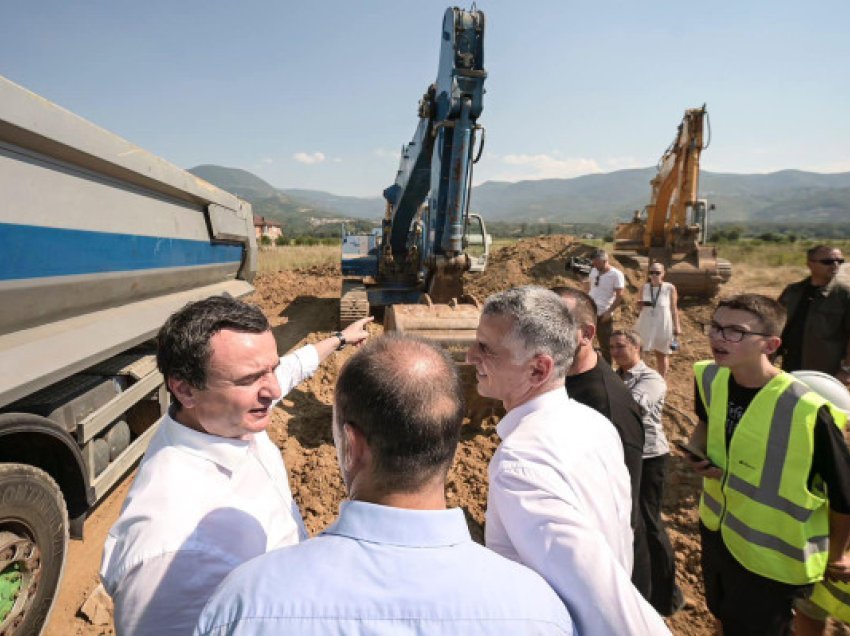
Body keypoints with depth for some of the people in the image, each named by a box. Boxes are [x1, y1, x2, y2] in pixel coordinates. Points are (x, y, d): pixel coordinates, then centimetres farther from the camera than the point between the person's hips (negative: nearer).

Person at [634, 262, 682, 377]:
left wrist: (677, 326, -3)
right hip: (646, 323, 3)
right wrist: (640, 305, -12)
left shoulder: (670, 288, -8)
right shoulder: (645, 287, 1)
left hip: (663, 324, -2)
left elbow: (674, 309, -2)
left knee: (662, 353, 11)